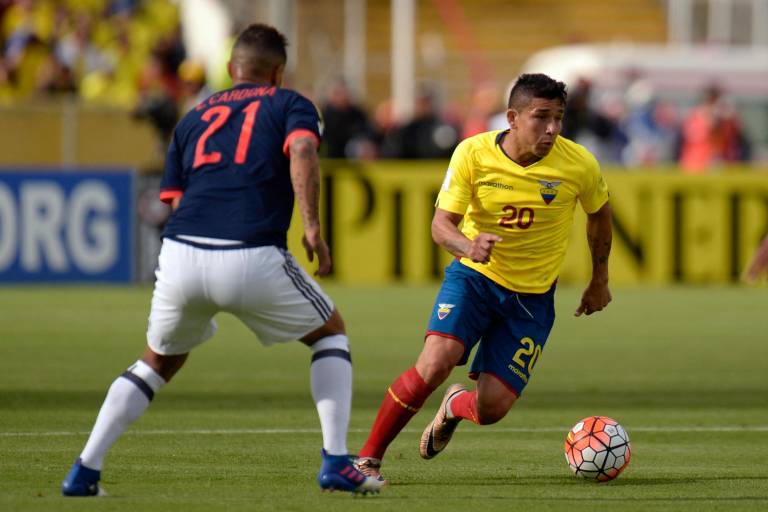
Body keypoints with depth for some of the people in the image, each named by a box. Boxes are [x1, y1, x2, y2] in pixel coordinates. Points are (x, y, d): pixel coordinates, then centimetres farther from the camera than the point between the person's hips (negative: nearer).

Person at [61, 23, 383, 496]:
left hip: (181, 254, 4)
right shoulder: (289, 104, 15)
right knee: (331, 332, 21)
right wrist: (312, 227, -11)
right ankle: (337, 464, 9)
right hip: (252, 259, -4)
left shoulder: (194, 118, 27)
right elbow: (302, 151, -7)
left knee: (159, 363, 27)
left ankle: (84, 473, 17)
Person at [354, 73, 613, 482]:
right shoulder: (473, 154, -15)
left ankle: (455, 405, 31)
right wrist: (468, 246, -37)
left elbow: (599, 214, 9)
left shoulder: (579, 165, -13)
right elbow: (441, 224, -14)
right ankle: (368, 458, -11)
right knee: (436, 361, -27)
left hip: (532, 296, 1)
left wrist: (599, 282, 17)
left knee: (492, 407, -9)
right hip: (473, 276, -1)